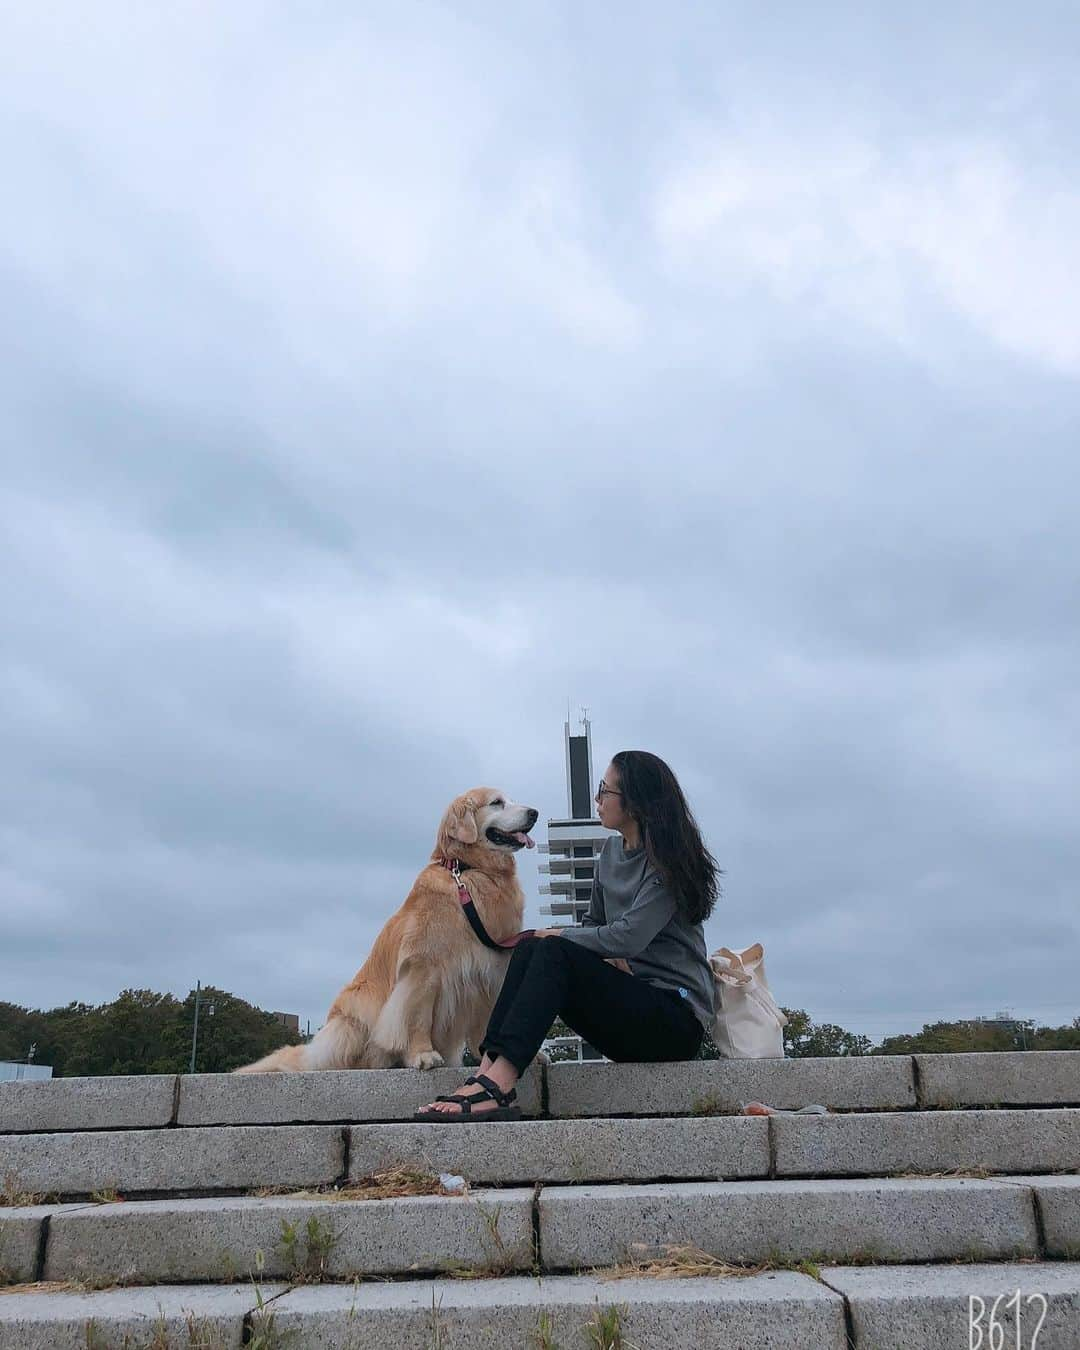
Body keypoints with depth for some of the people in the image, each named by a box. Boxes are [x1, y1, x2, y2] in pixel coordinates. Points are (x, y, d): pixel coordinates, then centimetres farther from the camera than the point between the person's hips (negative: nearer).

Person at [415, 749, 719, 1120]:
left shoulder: (669, 860, -11)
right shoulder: (611, 850, 14)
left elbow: (628, 936, -21)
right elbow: (593, 922, 18)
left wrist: (558, 935, -10)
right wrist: (609, 957, -3)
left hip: (677, 1018, -7)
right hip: (630, 998, 7)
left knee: (554, 952, -27)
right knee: (529, 947, -14)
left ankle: (495, 1086, -41)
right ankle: (488, 1073, -30)